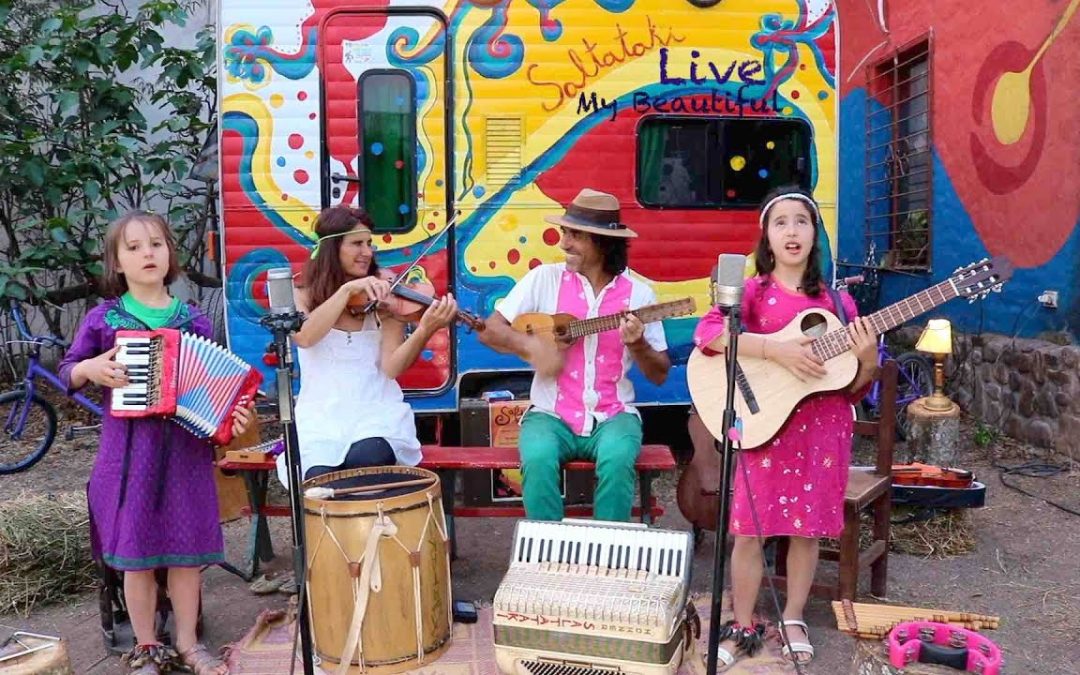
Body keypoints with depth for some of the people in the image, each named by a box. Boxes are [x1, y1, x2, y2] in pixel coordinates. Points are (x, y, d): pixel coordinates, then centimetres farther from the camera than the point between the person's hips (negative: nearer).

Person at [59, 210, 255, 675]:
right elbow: (66, 372, 8)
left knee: (187, 548, 9)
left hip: (185, 448, 1)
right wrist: (91, 368, -12)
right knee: (136, 552, 6)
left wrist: (232, 415, -9)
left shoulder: (193, 321, 3)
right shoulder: (102, 318, 0)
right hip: (128, 449, -1)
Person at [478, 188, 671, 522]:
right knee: (538, 459, -30)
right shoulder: (544, 278, 0)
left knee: (617, 460, -31)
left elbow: (660, 375, 4)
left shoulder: (638, 293, 1)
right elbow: (488, 330, 1)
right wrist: (530, 346, -17)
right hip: (551, 415, 0)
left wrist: (637, 345, -17)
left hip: (613, 416, 0)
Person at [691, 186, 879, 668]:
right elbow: (707, 331, -21)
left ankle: (793, 621, 28)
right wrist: (776, 348, -28)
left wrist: (868, 361, -15)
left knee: (808, 527, 9)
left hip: (822, 428, 2)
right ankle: (743, 628, 17)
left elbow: (853, 389, 7)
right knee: (749, 529, -1)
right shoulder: (751, 292, -1)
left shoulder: (836, 301, 5)